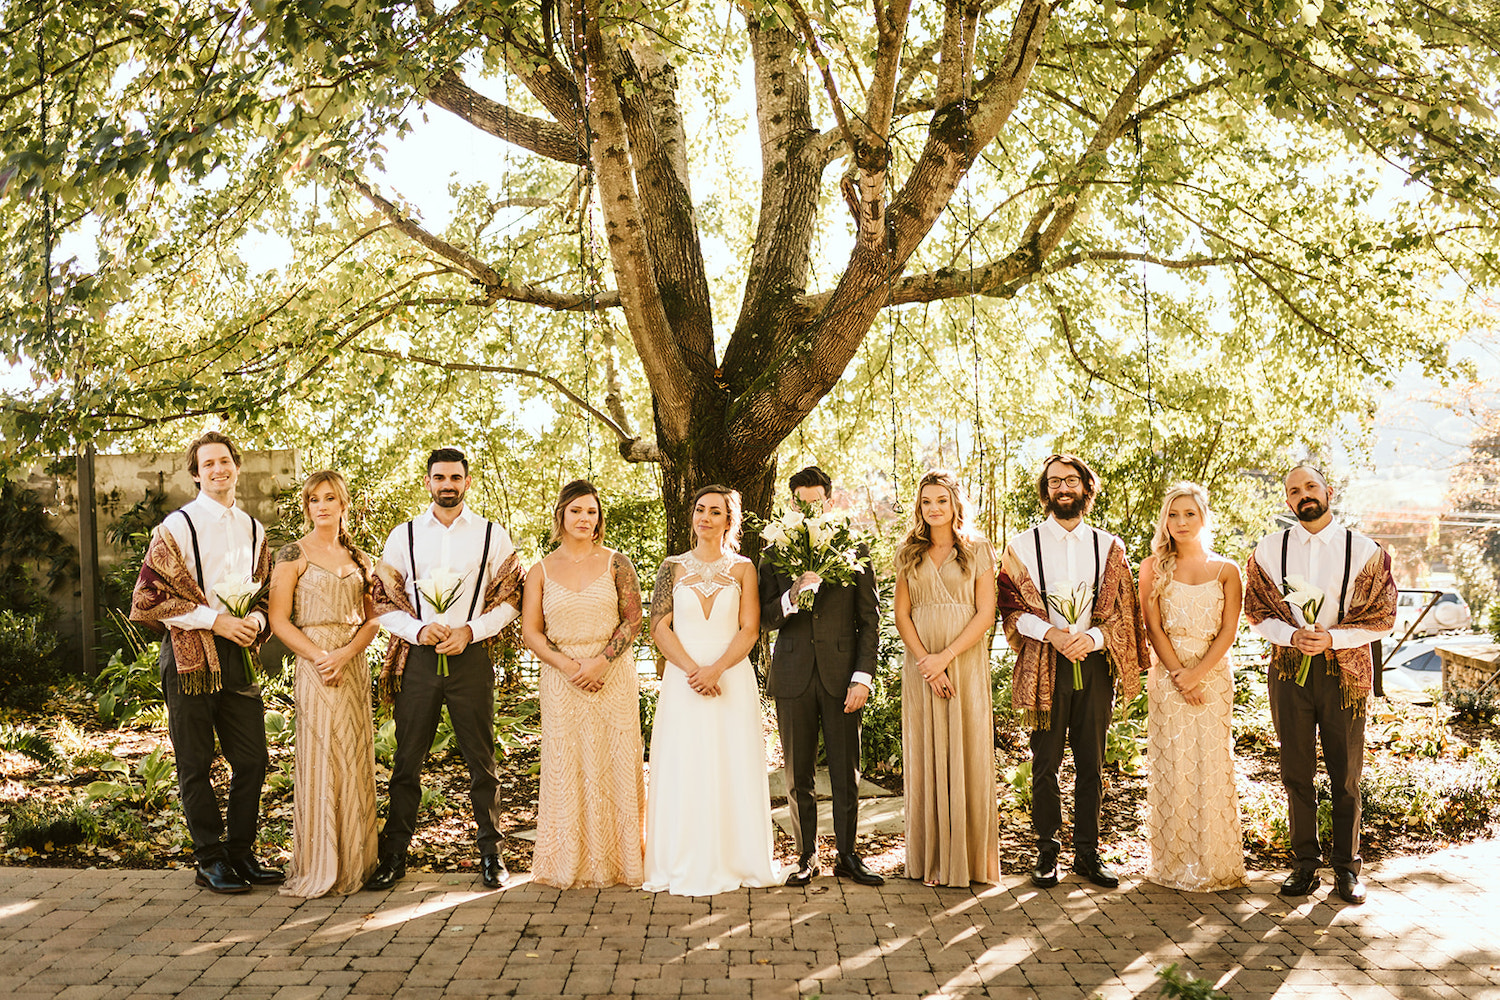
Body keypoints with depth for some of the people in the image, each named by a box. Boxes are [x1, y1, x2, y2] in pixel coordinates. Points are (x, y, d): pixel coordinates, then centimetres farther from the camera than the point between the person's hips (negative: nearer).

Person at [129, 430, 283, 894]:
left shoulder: (253, 529, 13)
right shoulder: (177, 527, -5)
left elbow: (266, 592, 22)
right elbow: (148, 599, -9)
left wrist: (256, 620, 0)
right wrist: (215, 619, -15)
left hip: (239, 655, 5)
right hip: (190, 656, -5)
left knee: (252, 760, 7)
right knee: (196, 765, 4)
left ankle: (241, 851, 23)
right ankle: (210, 860, 16)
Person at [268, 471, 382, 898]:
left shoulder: (358, 558, 13)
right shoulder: (294, 554, -1)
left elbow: (372, 619, 9)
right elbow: (279, 620, -6)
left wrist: (345, 654, -8)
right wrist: (320, 656, -15)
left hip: (354, 665, 5)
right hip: (315, 665, -5)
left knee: (355, 762, 6)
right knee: (319, 760, -5)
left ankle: (354, 861, 14)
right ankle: (318, 867, 3)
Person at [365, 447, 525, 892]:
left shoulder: (492, 536, 6)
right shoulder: (403, 535, 8)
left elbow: (509, 600, 4)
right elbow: (383, 602, 7)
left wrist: (470, 630, -10)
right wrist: (419, 629, -10)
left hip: (470, 656, -1)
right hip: (417, 657, 1)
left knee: (481, 759, 3)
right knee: (407, 759, 4)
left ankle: (491, 853, 14)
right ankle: (393, 856, 14)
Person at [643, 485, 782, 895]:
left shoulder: (742, 568, 6)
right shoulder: (673, 567, 7)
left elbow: (749, 630, -1)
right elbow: (660, 627, 0)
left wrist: (715, 669, -14)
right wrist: (693, 671, -12)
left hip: (732, 677, 0)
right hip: (682, 678, 0)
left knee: (734, 767, 1)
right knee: (683, 769, -1)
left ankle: (737, 860, 11)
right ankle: (685, 865, 6)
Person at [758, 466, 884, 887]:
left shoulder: (854, 551, 4)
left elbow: (869, 620, 3)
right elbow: (764, 619, 2)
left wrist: (862, 677, -5)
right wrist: (792, 596, -18)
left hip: (841, 675, -1)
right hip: (794, 677, 1)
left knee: (846, 775, 4)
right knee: (798, 777, 8)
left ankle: (847, 856, 17)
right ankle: (806, 857, 19)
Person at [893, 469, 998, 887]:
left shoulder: (977, 550, 3)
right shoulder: (909, 553, 10)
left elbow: (986, 613, -3)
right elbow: (902, 614, 5)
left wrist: (946, 656, -13)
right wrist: (927, 662, -9)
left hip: (967, 661, -2)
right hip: (921, 664, 2)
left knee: (968, 756, -2)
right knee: (926, 755, 2)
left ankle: (971, 858, 7)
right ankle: (932, 857, 7)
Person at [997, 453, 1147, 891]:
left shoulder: (1108, 547, 11)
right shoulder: (1023, 545, 5)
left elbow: (1123, 610, 6)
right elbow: (1012, 606, 0)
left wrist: (1093, 637, -12)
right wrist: (1051, 633, -15)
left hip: (1095, 662, 2)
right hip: (1044, 666, -2)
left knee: (1091, 764, 6)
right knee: (1045, 763, 2)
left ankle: (1087, 852, 15)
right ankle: (1047, 851, 13)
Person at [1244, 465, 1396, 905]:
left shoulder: (1364, 551, -2)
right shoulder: (1269, 550, 3)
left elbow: (1382, 619, -2)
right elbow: (1257, 612, 7)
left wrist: (1331, 638, -15)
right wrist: (1292, 635, -12)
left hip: (1344, 671, -1)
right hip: (1289, 670, 2)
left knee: (1346, 777, 5)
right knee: (1297, 774, 8)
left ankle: (1346, 868, 18)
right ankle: (1305, 864, 19)